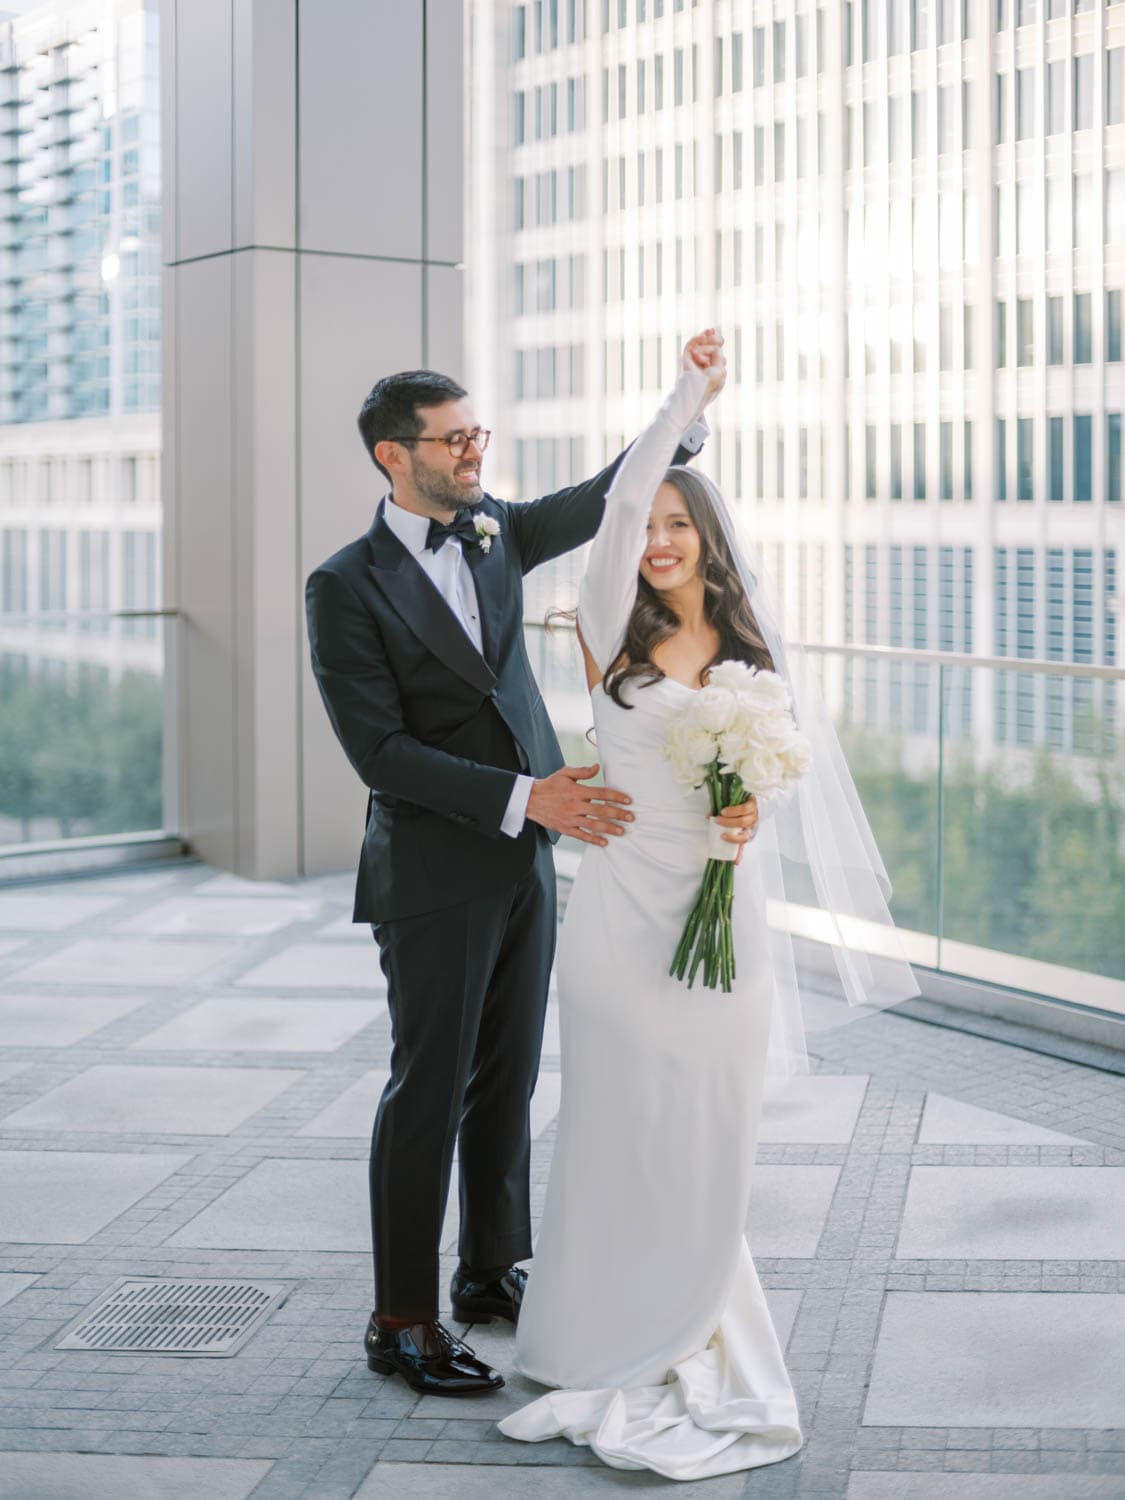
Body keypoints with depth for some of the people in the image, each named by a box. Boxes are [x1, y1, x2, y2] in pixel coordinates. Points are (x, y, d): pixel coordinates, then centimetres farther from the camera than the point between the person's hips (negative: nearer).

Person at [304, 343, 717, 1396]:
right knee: (429, 1089, -1)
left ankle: (493, 1269, 29)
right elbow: (381, 753, -17)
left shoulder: (492, 532, 8)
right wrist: (524, 796, -24)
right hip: (435, 874, -6)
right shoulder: (347, 588, -12)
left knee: (508, 1078, 14)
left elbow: (605, 499, 4)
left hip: (525, 858, 7)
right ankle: (401, 1320, 9)